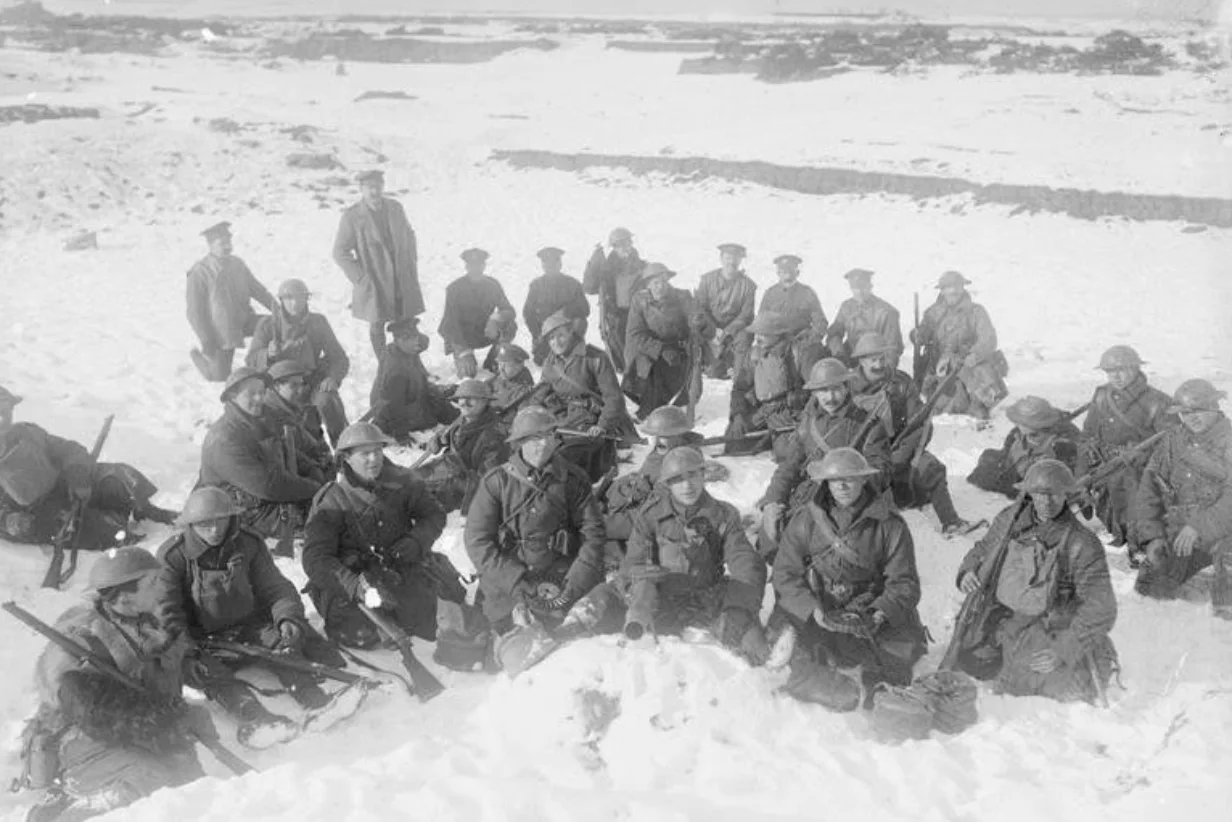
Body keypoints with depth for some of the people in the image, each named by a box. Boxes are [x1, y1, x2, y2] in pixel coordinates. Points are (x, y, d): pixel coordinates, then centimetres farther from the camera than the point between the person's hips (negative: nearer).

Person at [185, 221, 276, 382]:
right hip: (220, 331, -5)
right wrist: (206, 343, -17)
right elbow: (195, 313, -15)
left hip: (244, 321, 5)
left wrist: (277, 309, -6)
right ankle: (198, 354, 34)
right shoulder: (199, 273, -18)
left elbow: (256, 288, 8)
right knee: (220, 377, 4)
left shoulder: (237, 263, 0)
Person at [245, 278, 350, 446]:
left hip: (312, 380, 0)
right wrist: (268, 354, -29)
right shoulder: (267, 324, 1)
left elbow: (339, 357, 3)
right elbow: (251, 361, -5)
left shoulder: (318, 322, 3)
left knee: (326, 401, -33)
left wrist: (333, 378, -18)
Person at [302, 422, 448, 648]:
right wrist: (355, 586, -34)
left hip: (399, 568, 3)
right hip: (349, 576, -2)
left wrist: (417, 541, -13)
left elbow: (434, 514, 9)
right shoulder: (331, 502, -11)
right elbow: (316, 559, -17)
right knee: (362, 635, -22)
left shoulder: (401, 482, -2)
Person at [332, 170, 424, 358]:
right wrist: (360, 278, -11)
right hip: (374, 283, -3)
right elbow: (340, 252, -6)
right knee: (377, 326, 7)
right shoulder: (351, 217, -10)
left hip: (403, 280, 3)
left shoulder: (395, 207, 2)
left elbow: (409, 236, 15)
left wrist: (412, 265, 8)